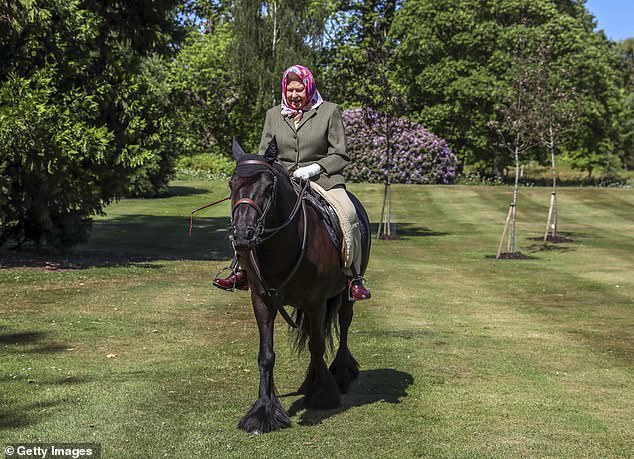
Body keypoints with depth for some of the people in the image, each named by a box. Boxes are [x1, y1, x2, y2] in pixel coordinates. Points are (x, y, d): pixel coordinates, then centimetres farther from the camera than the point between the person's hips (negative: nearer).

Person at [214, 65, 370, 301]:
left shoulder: (329, 111, 3)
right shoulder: (273, 115, 13)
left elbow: (339, 156, 1)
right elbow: (264, 153, 14)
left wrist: (315, 168, -15)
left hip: (322, 178, -3)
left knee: (348, 214, -29)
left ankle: (354, 276, -19)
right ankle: (242, 269, -8)